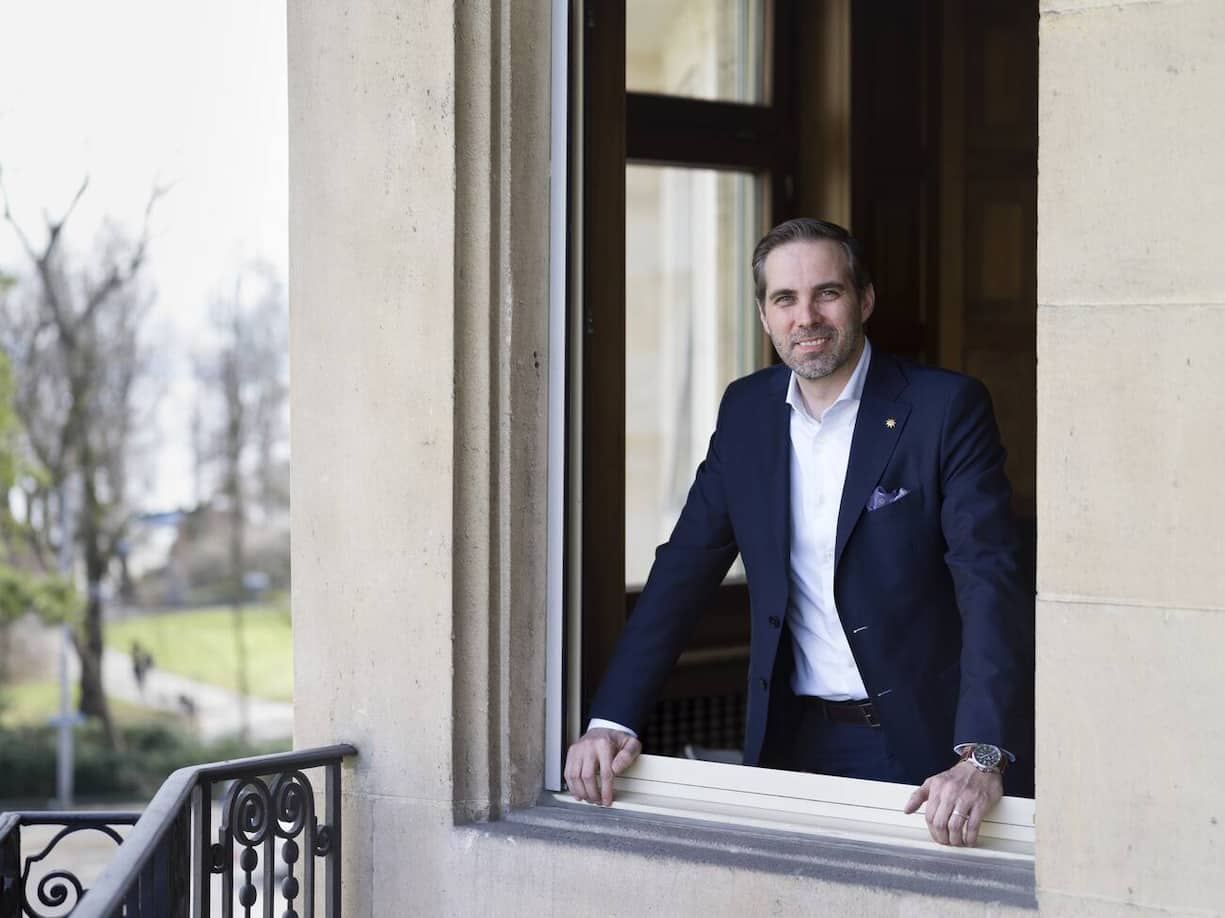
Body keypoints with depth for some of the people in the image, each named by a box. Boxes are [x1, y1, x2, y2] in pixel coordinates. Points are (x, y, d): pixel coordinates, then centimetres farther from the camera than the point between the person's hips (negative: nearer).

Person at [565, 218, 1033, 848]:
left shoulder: (947, 408, -9)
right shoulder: (746, 411, 7)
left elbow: (990, 582, -17)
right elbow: (683, 570, 9)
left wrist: (982, 757, -30)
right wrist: (613, 721, -2)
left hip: (926, 746, -4)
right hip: (794, 742, 4)